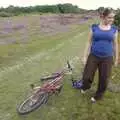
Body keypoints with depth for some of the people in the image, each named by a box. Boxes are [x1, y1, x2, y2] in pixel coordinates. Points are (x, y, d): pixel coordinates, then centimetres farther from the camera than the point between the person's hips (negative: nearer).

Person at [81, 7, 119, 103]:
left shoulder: (114, 29, 1)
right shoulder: (94, 27, -3)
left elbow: (115, 44, 8)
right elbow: (89, 42, 1)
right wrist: (85, 56, 0)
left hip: (107, 58, 1)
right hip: (93, 56, -1)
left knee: (104, 79, 10)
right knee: (87, 77, 3)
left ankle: (98, 96, 36)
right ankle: (86, 87, 40)